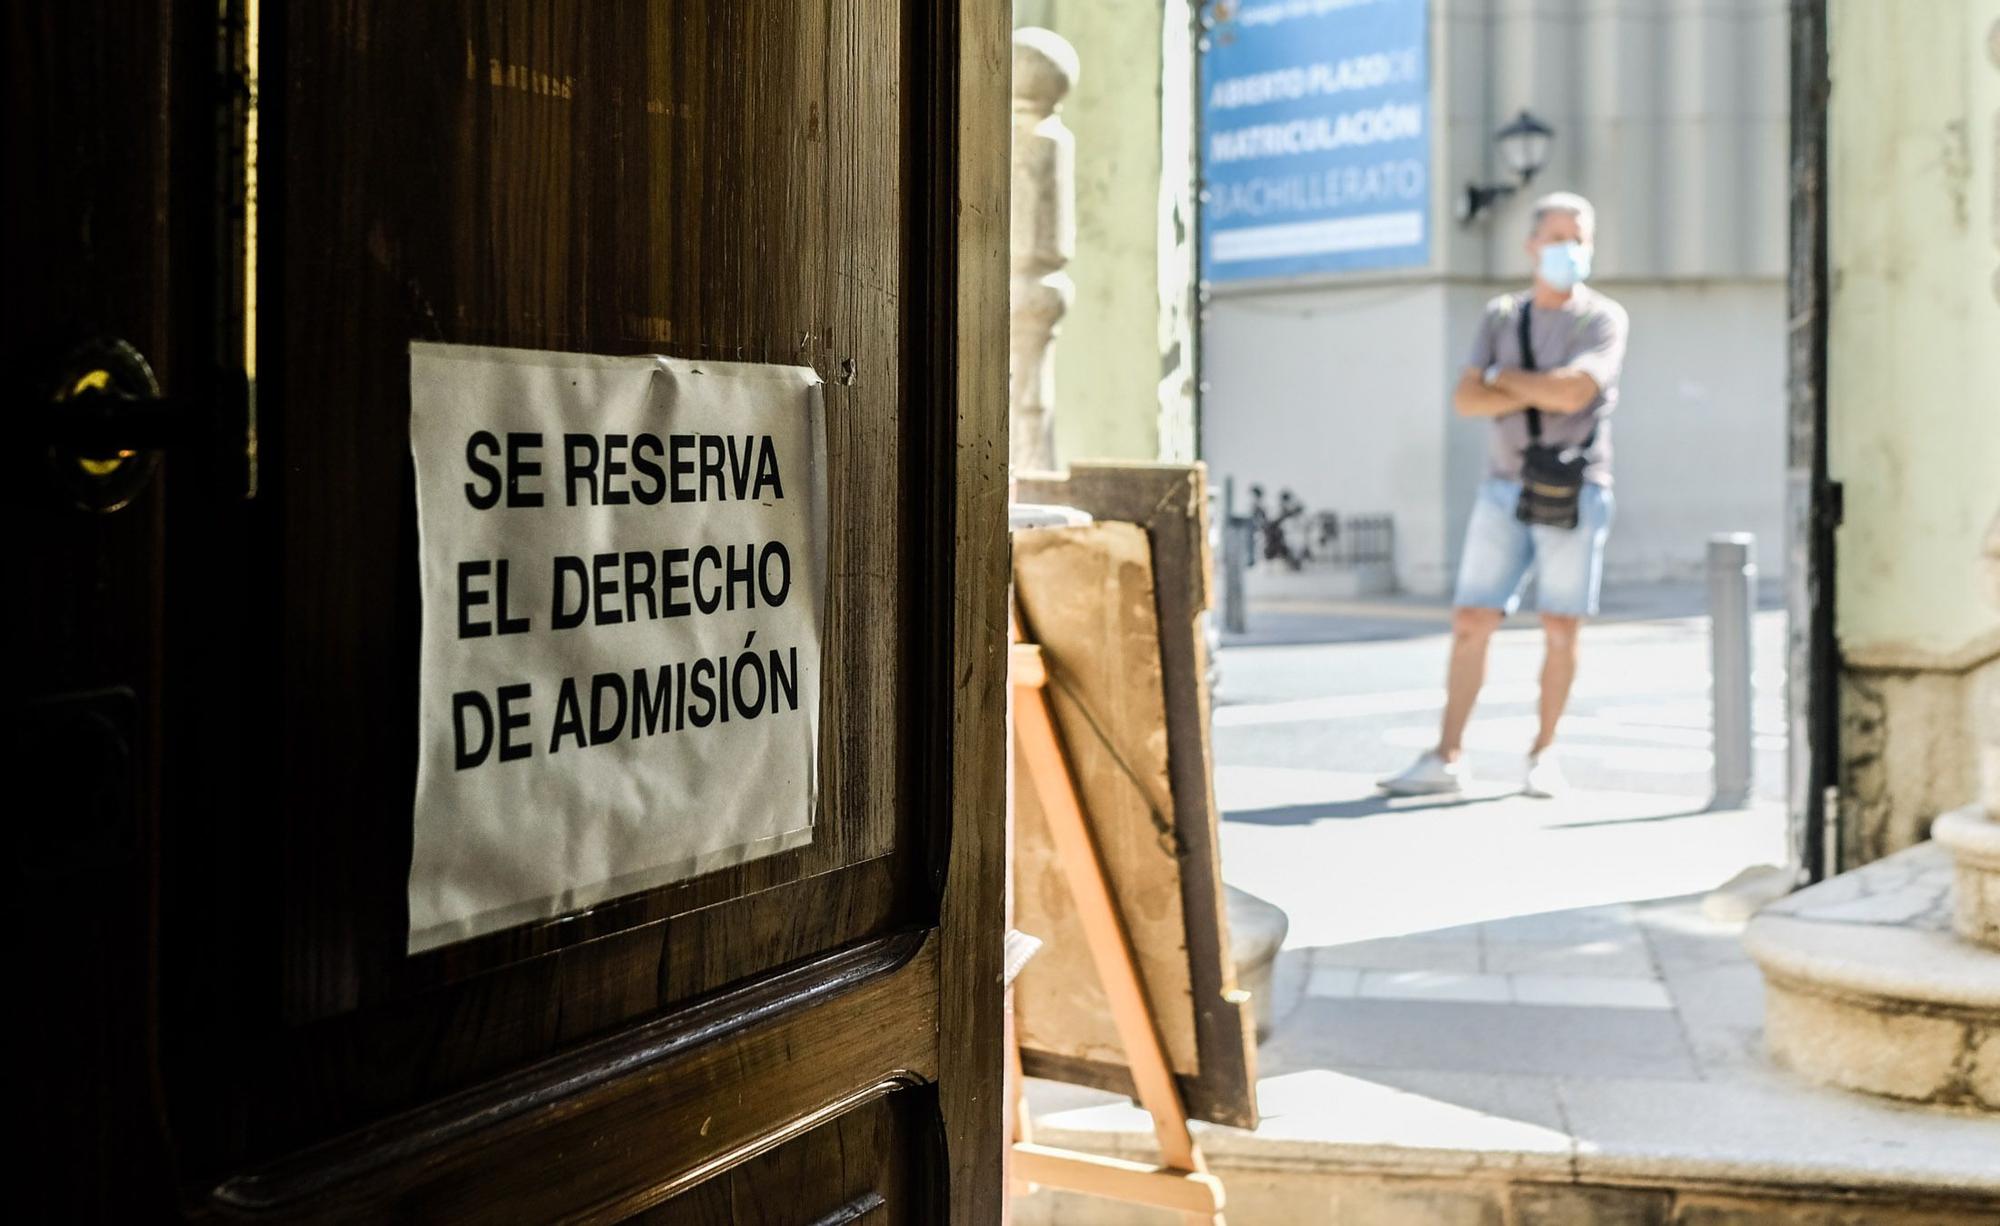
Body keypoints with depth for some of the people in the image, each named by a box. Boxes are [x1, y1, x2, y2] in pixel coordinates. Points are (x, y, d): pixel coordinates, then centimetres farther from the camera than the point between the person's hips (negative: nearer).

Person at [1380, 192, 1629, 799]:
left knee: (1560, 630, -1)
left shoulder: (1604, 319, 0)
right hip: (1504, 492, 3)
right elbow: (1466, 400, -2)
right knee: (1471, 622, -2)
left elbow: (1574, 390, -19)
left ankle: (1542, 756, 14)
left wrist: (1506, 378, -6)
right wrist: (1542, 395, -13)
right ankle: (1447, 759, 2)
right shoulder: (1500, 316, 10)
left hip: (1575, 493, -3)